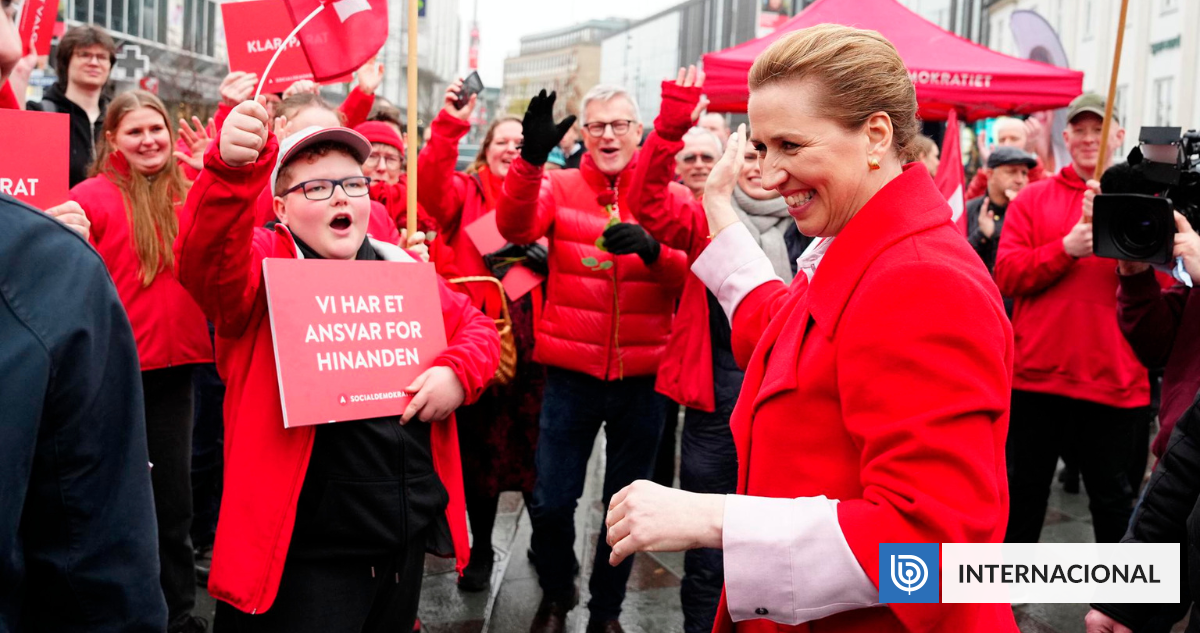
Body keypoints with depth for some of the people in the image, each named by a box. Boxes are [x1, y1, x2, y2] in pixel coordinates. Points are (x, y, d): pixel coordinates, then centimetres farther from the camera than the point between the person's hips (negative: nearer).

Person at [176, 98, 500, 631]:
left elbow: (475, 326, 18)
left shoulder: (400, 267, 10)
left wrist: (457, 372, -5)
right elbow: (205, 262, -29)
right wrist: (234, 167, -47)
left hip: (408, 531, 6)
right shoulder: (266, 265, -7)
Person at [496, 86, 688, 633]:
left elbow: (689, 275, -6)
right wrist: (531, 157, -33)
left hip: (642, 377, 1)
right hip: (571, 374, -1)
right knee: (551, 503, 3)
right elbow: (515, 227, -18)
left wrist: (652, 249, -28)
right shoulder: (559, 187, 2)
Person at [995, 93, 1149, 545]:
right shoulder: (1033, 198, 6)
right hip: (1037, 374, 1)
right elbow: (1006, 275, -5)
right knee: (1025, 486, 13)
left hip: (1113, 378, -1)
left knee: (1111, 492, 12)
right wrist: (1066, 249, -17)